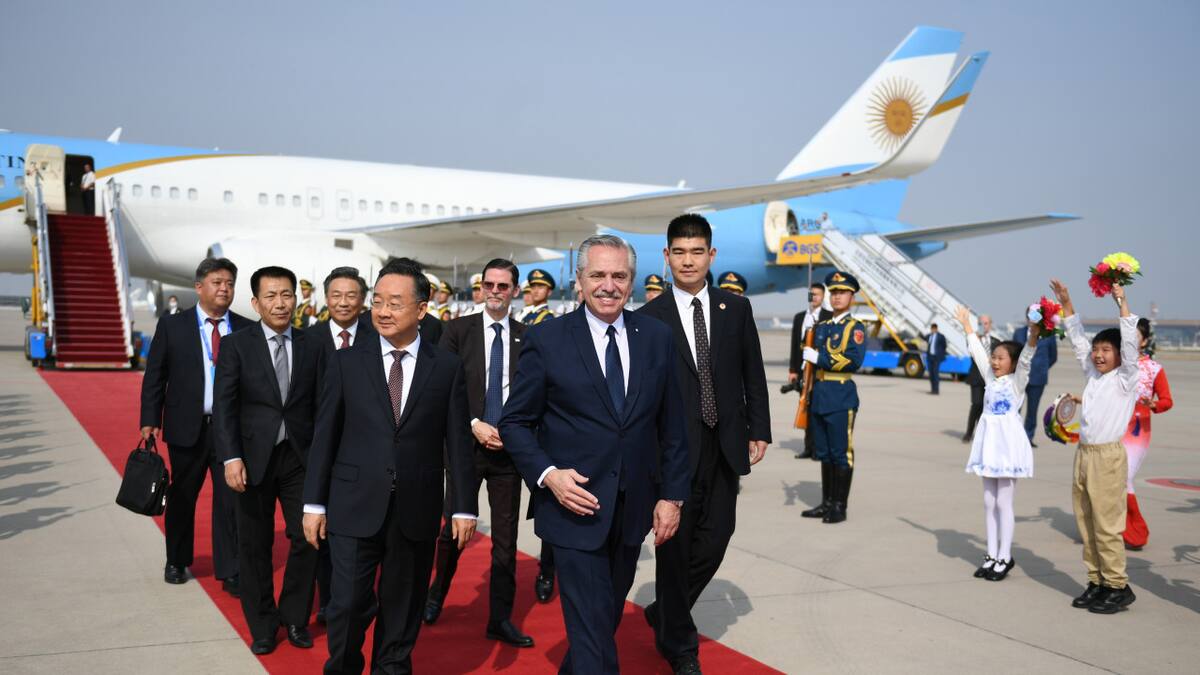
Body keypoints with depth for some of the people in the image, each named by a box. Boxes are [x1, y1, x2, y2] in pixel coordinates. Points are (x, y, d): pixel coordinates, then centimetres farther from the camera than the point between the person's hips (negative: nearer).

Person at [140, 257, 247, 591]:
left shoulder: (246, 329, 2)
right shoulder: (172, 325, 1)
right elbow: (154, 375, 2)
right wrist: (150, 420, -4)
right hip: (187, 426, 0)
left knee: (230, 500, 1)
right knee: (181, 498, 13)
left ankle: (230, 572, 10)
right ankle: (177, 561, 32)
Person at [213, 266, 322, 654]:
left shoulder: (311, 347, 5)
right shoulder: (236, 345, -2)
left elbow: (318, 406, 5)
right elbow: (223, 406, -7)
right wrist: (231, 457, -16)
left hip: (300, 457, 2)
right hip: (254, 458, -1)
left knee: (307, 539, 1)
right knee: (255, 545, 9)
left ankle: (295, 618, 21)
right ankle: (262, 624, 25)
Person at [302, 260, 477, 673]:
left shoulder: (447, 367, 1)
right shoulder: (346, 362, 2)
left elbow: (458, 441, 2)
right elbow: (325, 435, 3)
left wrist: (464, 508, 0)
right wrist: (314, 503, 2)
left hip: (416, 511, 1)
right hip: (355, 507, 0)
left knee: (403, 607, 11)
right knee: (349, 605, 0)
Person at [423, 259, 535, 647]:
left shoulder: (526, 338, 4)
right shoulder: (458, 331, 1)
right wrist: (474, 425, -12)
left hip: (508, 449, 1)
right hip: (466, 444, -1)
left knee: (506, 539, 5)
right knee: (452, 529, 8)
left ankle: (500, 620, 15)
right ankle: (437, 596, 33)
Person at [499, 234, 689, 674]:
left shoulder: (657, 337, 3)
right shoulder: (546, 340, -7)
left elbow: (672, 425, 7)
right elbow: (515, 422, -2)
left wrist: (672, 495, 4)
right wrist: (547, 474, -17)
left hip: (633, 508, 4)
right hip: (575, 505, -4)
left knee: (607, 617, 20)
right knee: (593, 634, -5)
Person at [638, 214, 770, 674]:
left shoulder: (736, 309, 6)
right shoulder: (648, 318, -3)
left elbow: (753, 375, 10)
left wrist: (759, 430, 6)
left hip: (725, 447, 3)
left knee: (713, 543, 7)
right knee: (675, 547, 5)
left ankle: (664, 613, 32)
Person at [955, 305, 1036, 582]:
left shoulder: (1017, 381, -5)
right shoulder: (990, 379, 10)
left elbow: (1026, 357, -20)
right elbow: (977, 351, 18)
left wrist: (1033, 332, -34)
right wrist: (966, 324, 23)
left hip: (1008, 443, -7)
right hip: (989, 442, 7)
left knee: (1004, 502, -3)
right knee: (989, 502, 9)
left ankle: (1005, 557, 5)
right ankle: (992, 555, 16)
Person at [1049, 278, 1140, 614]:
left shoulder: (1126, 379, -3)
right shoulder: (1092, 375, 13)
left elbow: (1131, 343, -14)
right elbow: (1077, 339, 20)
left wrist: (1122, 302, -15)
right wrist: (1066, 303, 18)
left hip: (1108, 457, -7)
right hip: (1083, 454, 7)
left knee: (1107, 526, -5)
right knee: (1086, 524, 9)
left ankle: (1118, 587, 4)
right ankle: (1096, 582, 18)